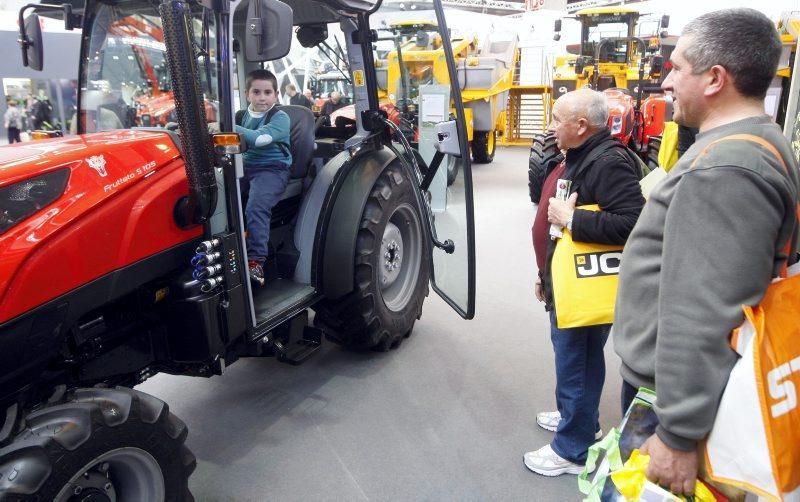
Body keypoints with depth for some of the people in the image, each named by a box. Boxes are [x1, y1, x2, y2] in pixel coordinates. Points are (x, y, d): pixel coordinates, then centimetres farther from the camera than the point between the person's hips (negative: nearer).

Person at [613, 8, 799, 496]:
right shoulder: (758, 145, 10)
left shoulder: (725, 169, -25)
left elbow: (705, 319, -29)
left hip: (675, 389, -10)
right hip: (668, 377, 10)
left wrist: (678, 434, -24)